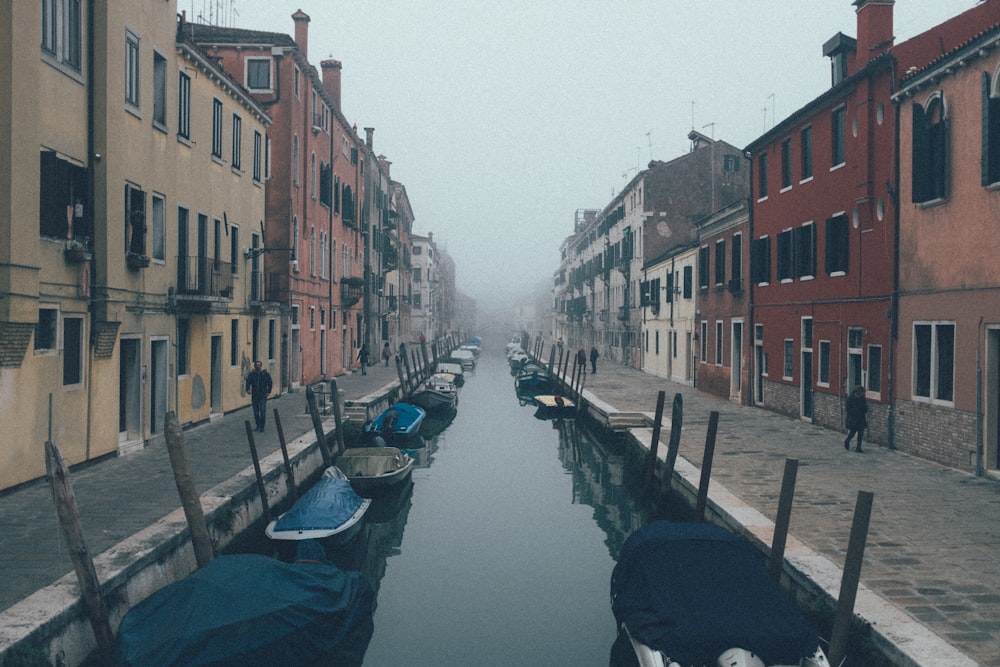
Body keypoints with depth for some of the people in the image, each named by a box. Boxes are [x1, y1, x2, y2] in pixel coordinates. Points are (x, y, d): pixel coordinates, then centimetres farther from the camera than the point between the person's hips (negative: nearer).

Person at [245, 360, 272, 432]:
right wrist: (248, 390, -23)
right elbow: (248, 382, -3)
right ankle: (258, 425, 22)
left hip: (263, 396, -2)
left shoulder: (265, 374, 1)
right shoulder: (251, 374, 4)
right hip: (254, 396, 2)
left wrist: (268, 392, -2)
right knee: (256, 412, 9)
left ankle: (261, 427, -6)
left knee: (263, 411, -10)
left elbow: (269, 383, 7)